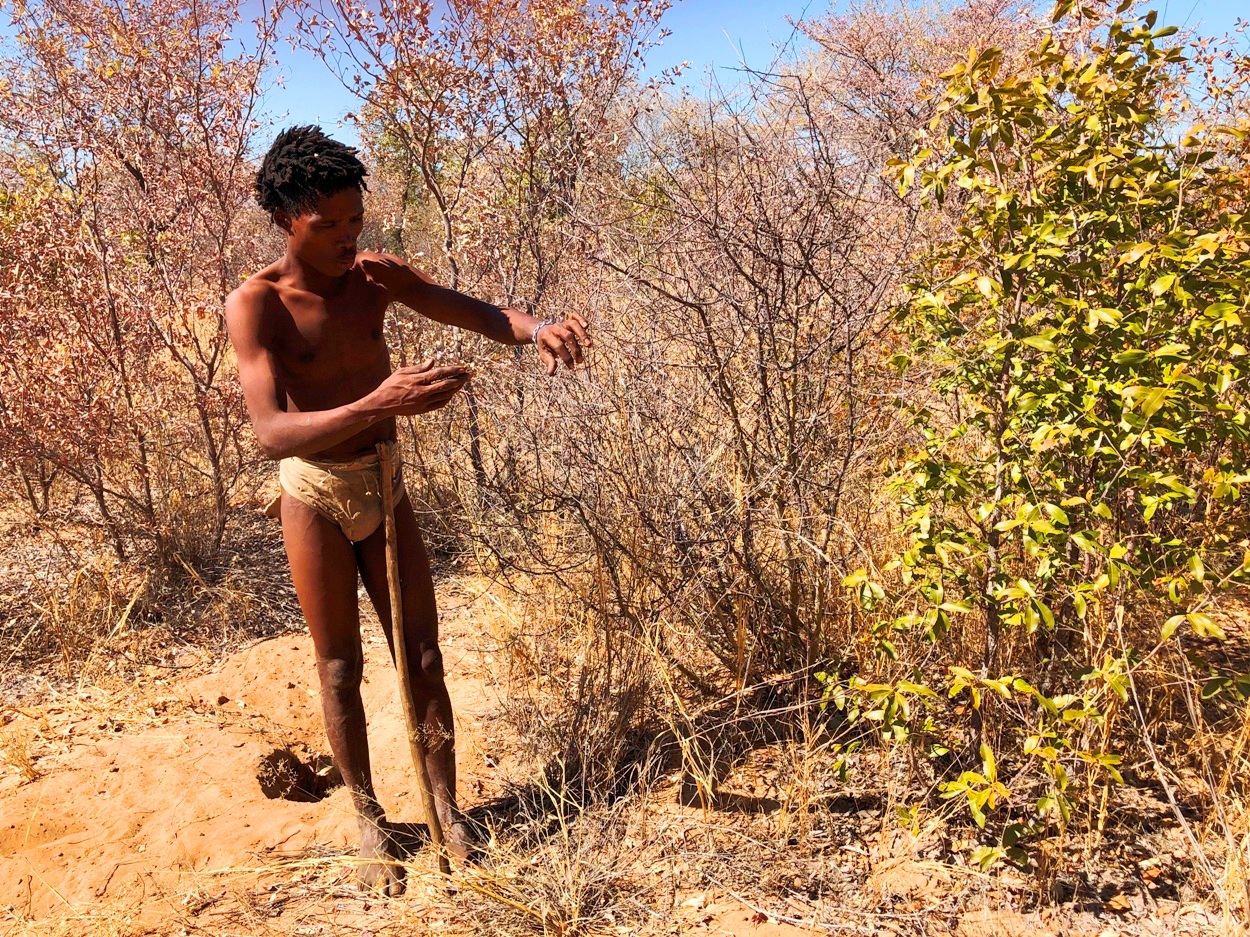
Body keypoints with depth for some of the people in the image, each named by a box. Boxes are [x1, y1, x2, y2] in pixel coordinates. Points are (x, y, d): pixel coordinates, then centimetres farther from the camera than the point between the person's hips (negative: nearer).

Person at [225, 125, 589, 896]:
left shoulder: (375, 275, -5)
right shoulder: (256, 305, -18)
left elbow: (475, 313, -11)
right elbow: (272, 433, -30)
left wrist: (536, 329, -34)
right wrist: (377, 405, -45)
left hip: (386, 484, 4)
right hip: (316, 493, -3)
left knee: (423, 654, 6)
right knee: (340, 667, 9)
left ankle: (449, 812, 19)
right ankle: (372, 824, 25)